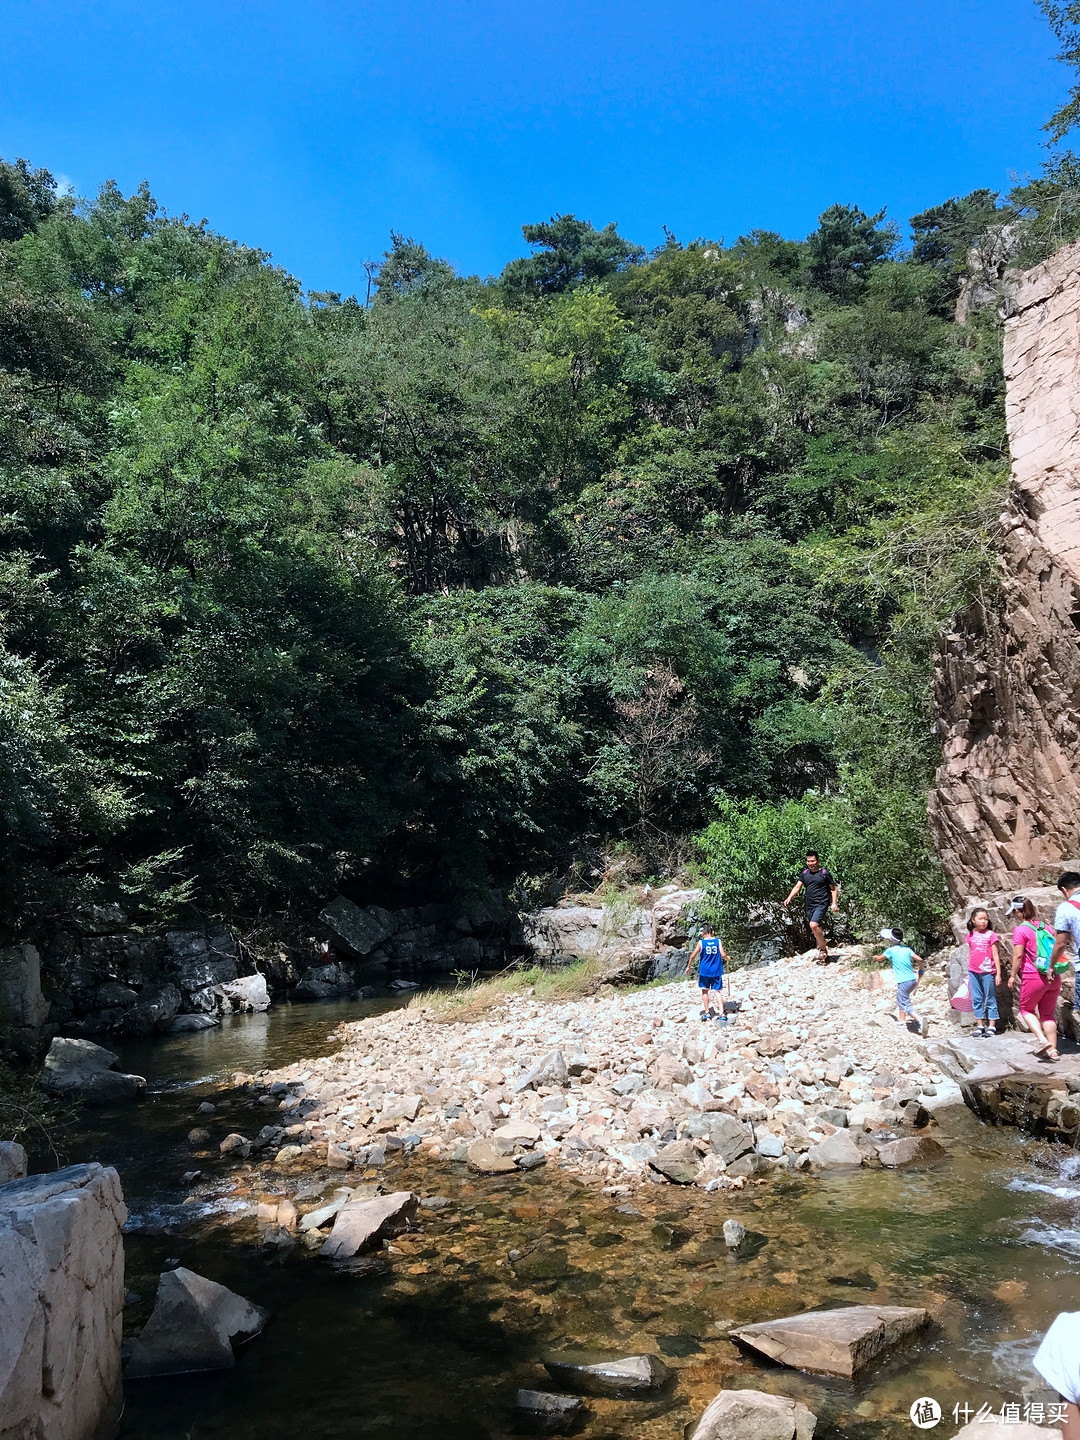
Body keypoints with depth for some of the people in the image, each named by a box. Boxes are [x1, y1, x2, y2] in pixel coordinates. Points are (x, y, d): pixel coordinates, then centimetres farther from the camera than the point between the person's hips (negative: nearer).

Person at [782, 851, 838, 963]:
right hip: (809, 905, 6)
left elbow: (834, 889, 4)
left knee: (814, 925, -25)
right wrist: (789, 898, -11)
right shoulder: (804, 873, 10)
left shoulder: (824, 873, -2)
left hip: (821, 904, -6)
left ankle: (824, 947, -6)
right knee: (815, 930, 12)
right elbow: (797, 887, 5)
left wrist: (834, 903, -8)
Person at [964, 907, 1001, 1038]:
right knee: (976, 999, 8)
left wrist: (998, 973, -6)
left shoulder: (990, 934, -3)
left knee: (990, 1000, 3)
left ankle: (992, 1027, 9)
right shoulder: (971, 935, 7)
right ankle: (980, 1026, 14)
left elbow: (995, 955, -2)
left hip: (987, 972, -4)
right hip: (973, 972, 4)